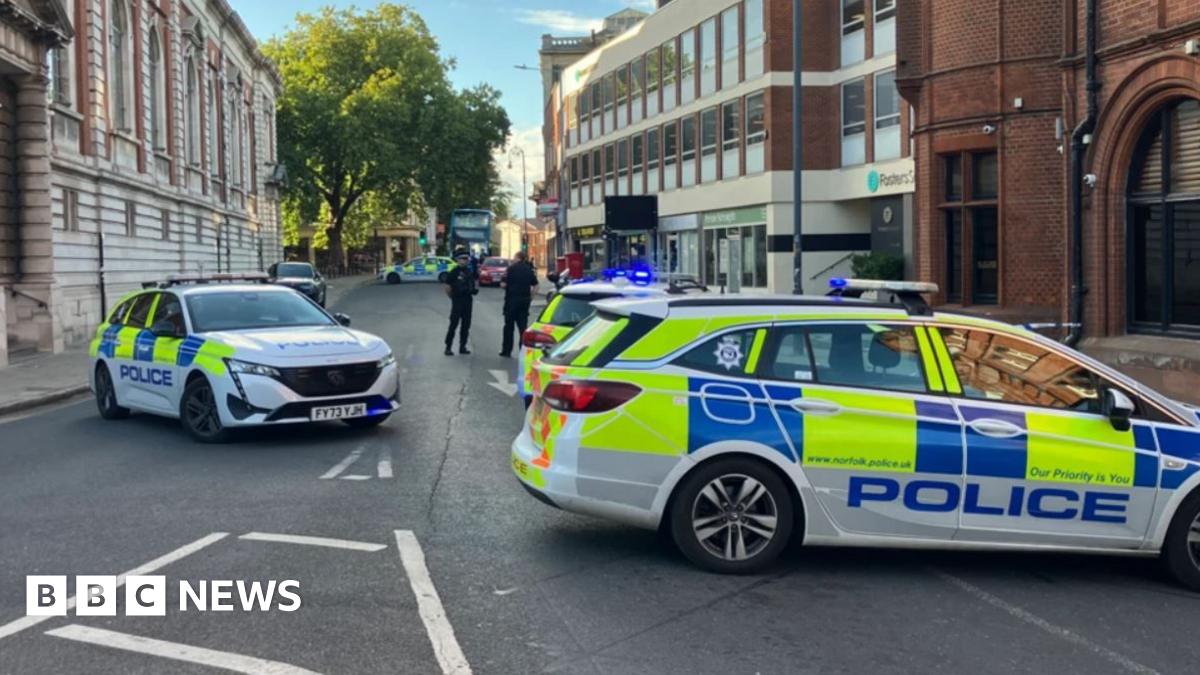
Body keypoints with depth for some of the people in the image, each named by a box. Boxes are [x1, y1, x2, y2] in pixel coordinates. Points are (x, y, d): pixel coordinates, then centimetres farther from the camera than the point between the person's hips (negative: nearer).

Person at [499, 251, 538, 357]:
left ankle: (507, 351, 11)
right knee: (523, 325, 8)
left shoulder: (512, 268, -10)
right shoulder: (529, 270, 5)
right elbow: (535, 285, 2)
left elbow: (504, 284, -13)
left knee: (509, 326, 6)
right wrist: (531, 296, 12)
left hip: (512, 299, -4)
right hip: (525, 299, 4)